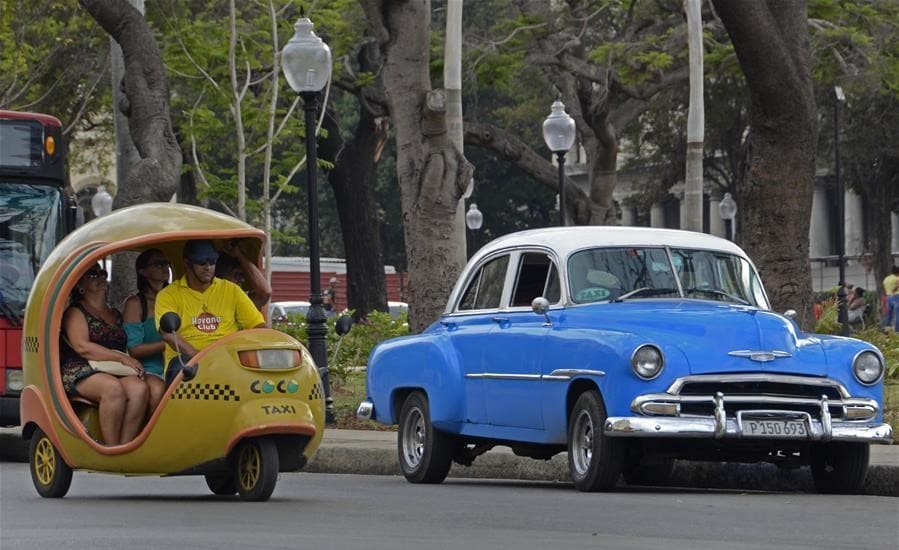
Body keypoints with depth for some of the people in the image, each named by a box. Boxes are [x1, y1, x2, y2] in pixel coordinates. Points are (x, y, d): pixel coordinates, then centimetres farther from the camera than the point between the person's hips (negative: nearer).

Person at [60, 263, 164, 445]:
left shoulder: (116, 315, 28)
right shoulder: (75, 313, 8)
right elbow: (82, 347, -8)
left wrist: (133, 362, -3)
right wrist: (123, 358, -14)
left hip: (116, 373, 5)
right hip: (82, 373, -5)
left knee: (139, 388, -28)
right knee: (113, 388, -38)